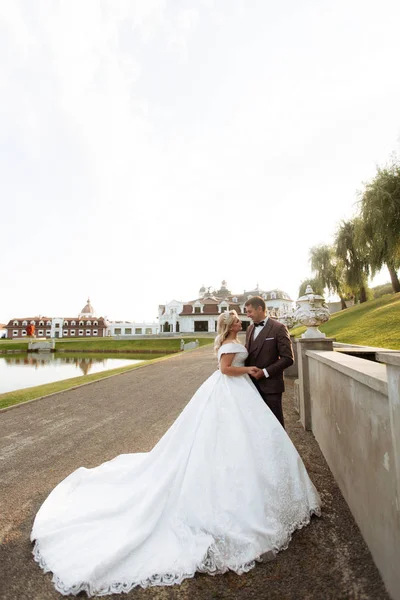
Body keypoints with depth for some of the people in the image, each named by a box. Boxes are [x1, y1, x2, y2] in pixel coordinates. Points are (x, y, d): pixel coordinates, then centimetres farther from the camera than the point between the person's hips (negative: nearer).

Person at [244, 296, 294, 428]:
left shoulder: (278, 328, -9)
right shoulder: (249, 329, 11)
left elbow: (288, 358, -12)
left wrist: (265, 372, -16)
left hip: (270, 385, -5)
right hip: (253, 384, 6)